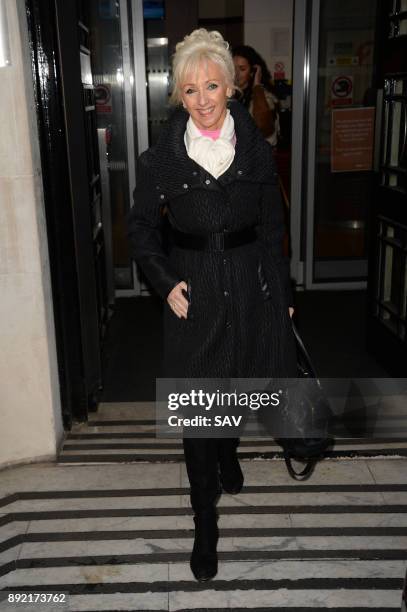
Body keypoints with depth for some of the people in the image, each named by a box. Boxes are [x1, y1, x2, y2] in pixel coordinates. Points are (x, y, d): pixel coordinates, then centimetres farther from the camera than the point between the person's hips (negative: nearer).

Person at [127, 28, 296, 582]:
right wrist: (166, 282, -7)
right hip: (194, 293, -2)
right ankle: (205, 522, 17)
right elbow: (141, 229, 4)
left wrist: (282, 295, 6)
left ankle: (228, 453, 53)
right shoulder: (162, 157, -6)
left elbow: (272, 230, 5)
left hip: (250, 287, 2)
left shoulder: (257, 151, -1)